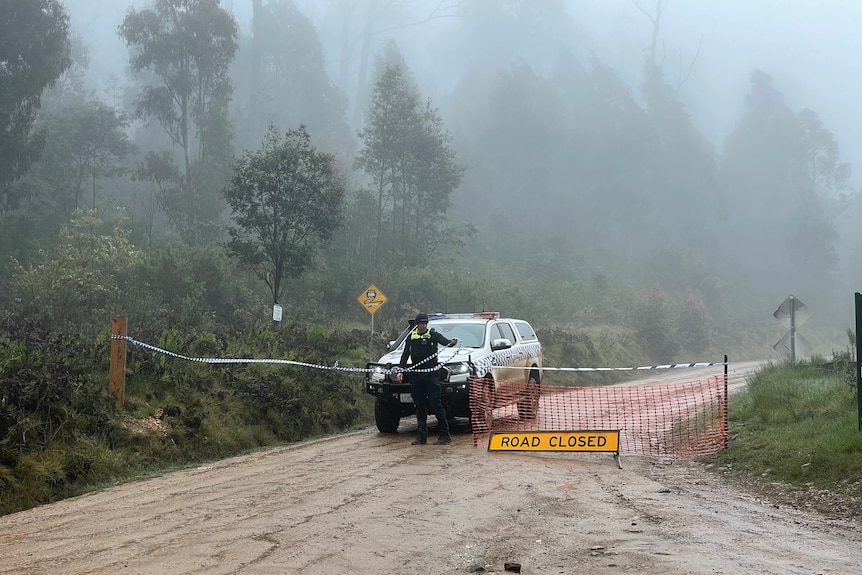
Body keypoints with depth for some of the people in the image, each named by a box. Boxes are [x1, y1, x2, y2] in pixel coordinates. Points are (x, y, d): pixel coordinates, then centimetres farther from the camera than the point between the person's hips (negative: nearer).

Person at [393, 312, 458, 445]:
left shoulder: (433, 334, 0)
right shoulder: (411, 337, 13)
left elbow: (445, 342, -18)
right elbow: (405, 355, 19)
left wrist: (452, 342, -40)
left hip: (431, 374, -5)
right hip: (416, 376, 5)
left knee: (436, 405, -8)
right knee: (419, 406, 7)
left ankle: (445, 435, -5)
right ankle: (422, 436, 12)